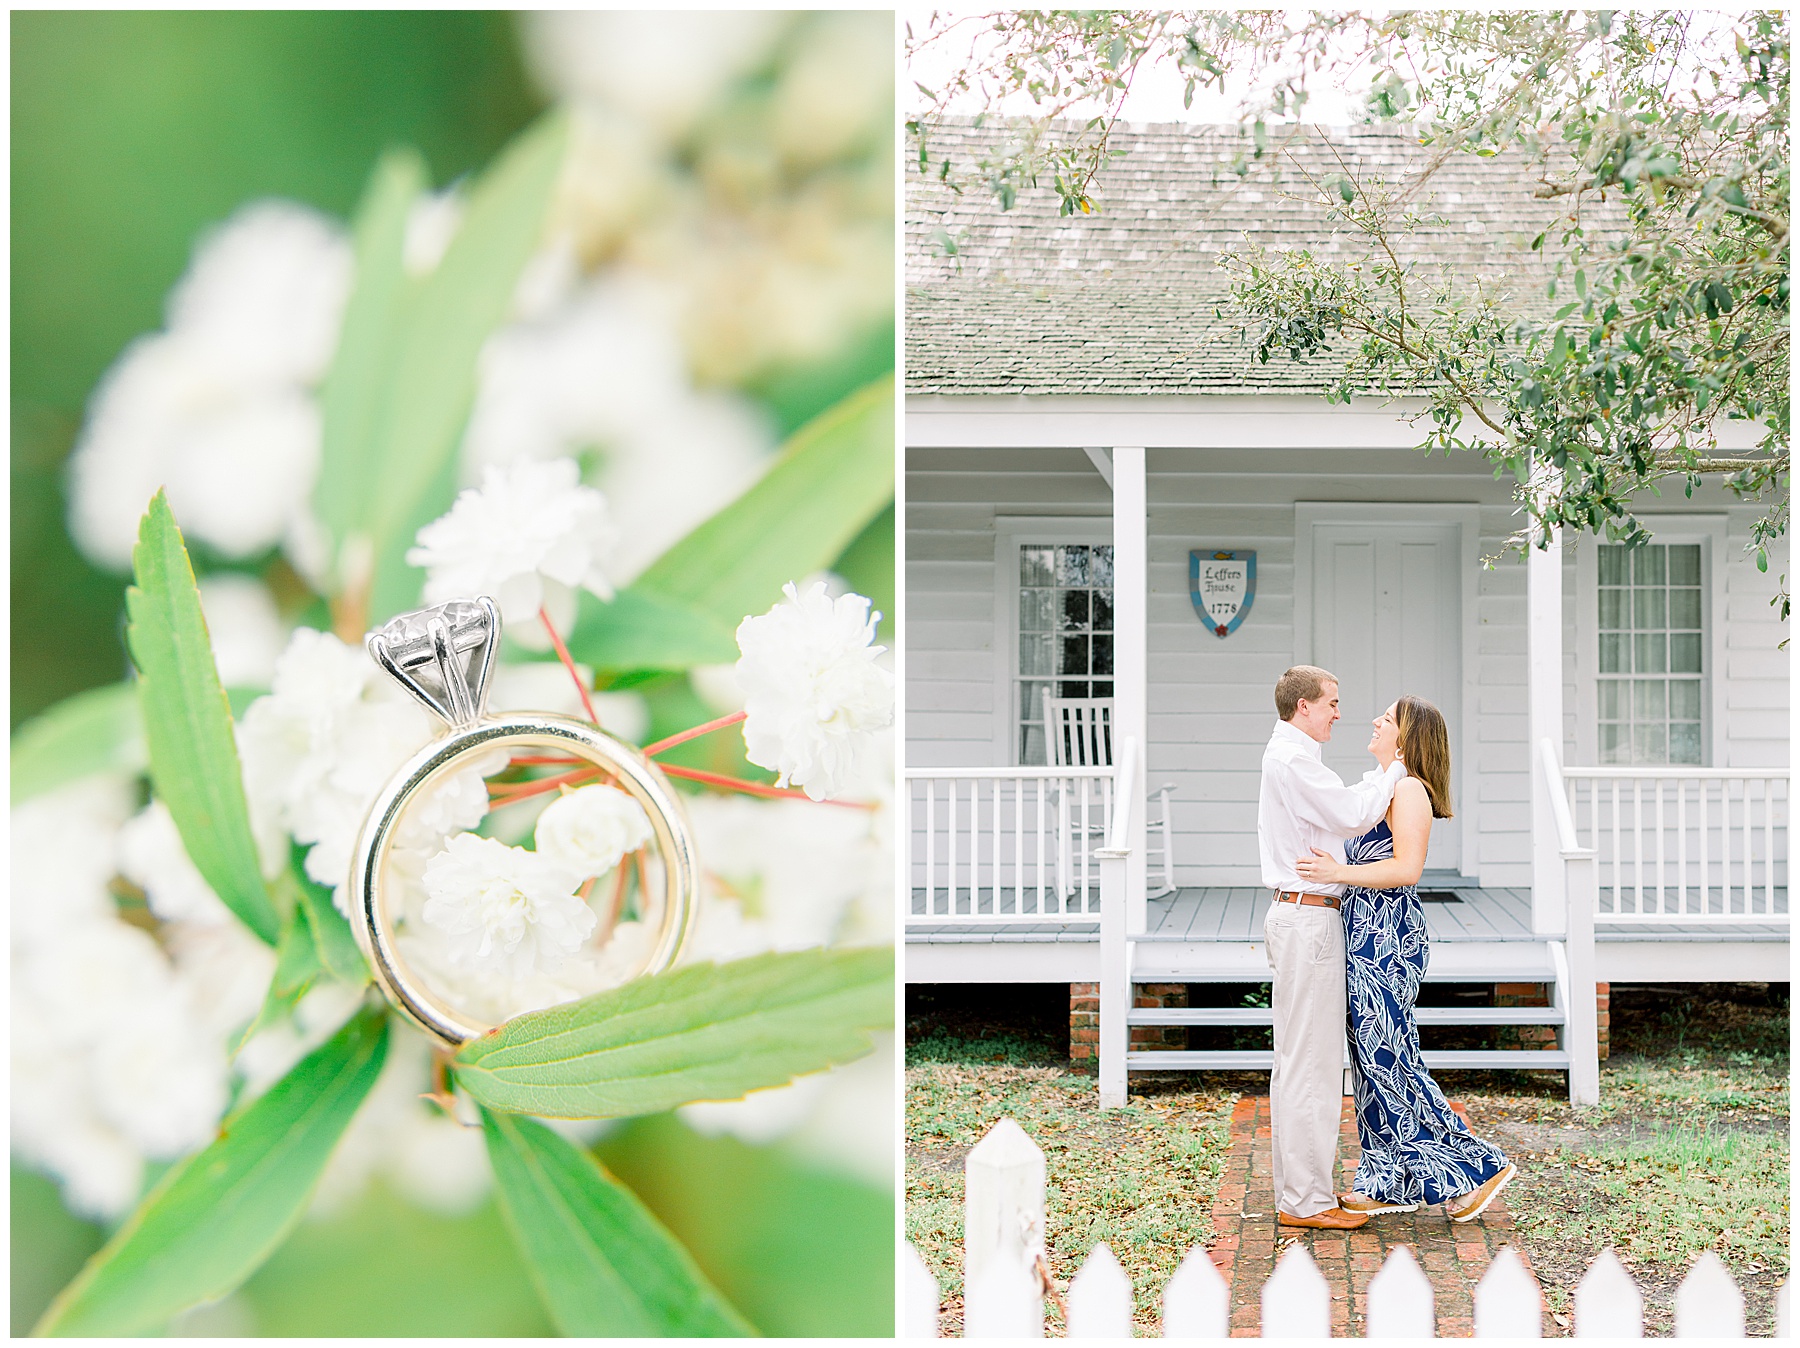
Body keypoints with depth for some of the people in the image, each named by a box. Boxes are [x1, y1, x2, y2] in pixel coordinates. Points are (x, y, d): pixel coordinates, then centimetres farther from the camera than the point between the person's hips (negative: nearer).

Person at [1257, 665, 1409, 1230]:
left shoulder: (1288, 756, 19)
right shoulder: (1292, 758, -14)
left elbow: (1341, 806, 22)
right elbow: (1353, 816, -16)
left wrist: (1383, 773, 15)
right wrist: (1395, 771, -4)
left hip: (1299, 914, 11)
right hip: (1308, 919, -11)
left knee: (1296, 1060, 14)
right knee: (1310, 1062, -8)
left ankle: (1295, 1189, 20)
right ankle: (1305, 1200, -5)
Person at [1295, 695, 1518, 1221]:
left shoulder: (1409, 790, -13)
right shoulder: (1386, 788, 18)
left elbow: (1406, 867, -22)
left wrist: (1338, 873, -23)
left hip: (1385, 939, -10)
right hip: (1370, 935, 11)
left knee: (1387, 1058, -6)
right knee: (1373, 1057, 12)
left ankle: (1479, 1166, 1)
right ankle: (1391, 1184, 17)